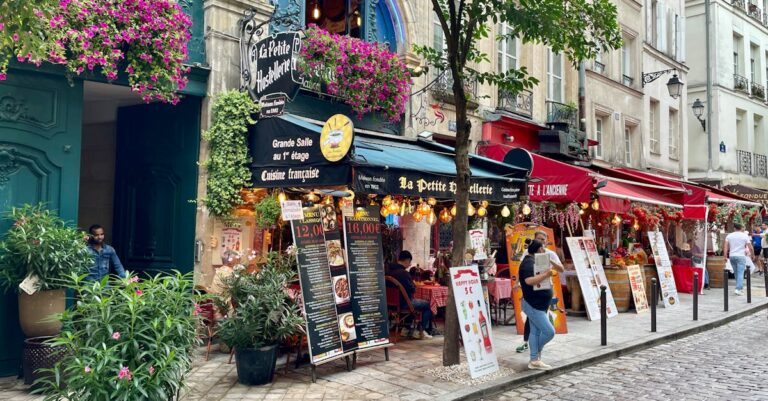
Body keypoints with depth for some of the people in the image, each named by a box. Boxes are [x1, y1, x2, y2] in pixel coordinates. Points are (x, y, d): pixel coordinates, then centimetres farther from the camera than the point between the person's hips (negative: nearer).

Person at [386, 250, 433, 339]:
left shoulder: (388, 271, 1)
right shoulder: (404, 273, -24)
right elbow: (413, 289, -17)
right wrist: (413, 284, 4)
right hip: (403, 303, -8)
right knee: (427, 304, 9)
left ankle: (407, 328, 34)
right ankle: (421, 331, 13)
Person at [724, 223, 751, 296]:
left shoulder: (729, 236, 5)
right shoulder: (745, 236, -1)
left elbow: (725, 247, 0)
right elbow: (749, 246, -2)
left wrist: (725, 256, 4)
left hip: (732, 256, 3)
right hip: (741, 256, -3)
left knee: (736, 273, 15)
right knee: (740, 273, -5)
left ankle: (740, 287, 26)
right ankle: (738, 289, -14)